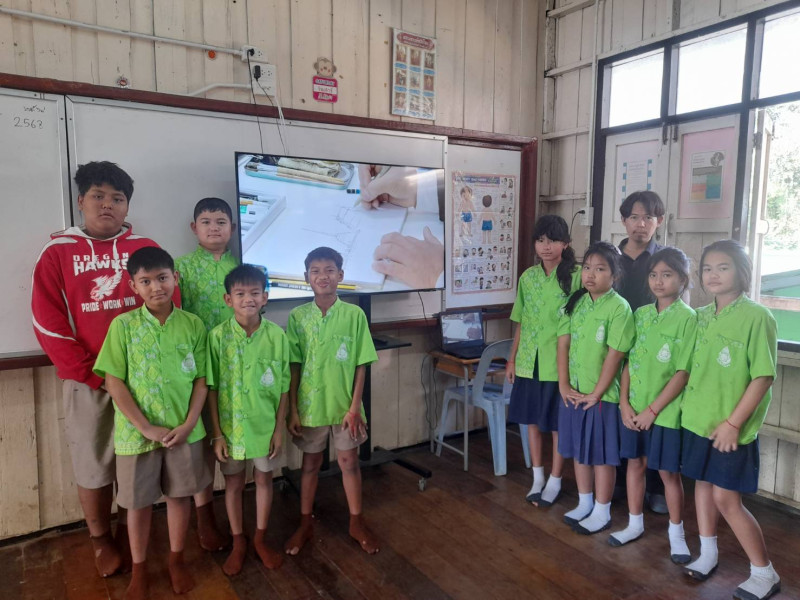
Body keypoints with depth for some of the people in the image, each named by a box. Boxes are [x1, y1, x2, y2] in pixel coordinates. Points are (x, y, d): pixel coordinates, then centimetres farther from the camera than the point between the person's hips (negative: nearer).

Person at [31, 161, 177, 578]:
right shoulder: (57, 252, 0)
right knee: (92, 463, 9)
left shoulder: (145, 249, 3)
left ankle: (128, 534, 31)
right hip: (86, 381, -1)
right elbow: (48, 323, -4)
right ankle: (101, 540, 29)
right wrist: (91, 373, -10)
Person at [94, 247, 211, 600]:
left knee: (180, 495, 14)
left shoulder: (193, 325, -3)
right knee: (138, 501, 13)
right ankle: (139, 570, 33)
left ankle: (176, 560, 35)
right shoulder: (123, 325, -7)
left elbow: (201, 380, 0)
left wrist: (189, 424, -10)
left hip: (184, 431, 1)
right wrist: (146, 426, -13)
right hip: (137, 432, -1)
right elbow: (114, 382, -9)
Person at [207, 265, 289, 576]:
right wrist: (217, 432, -7)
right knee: (234, 483, 15)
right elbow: (211, 389, -7)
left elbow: (283, 388, -4)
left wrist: (279, 429, -4)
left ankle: (260, 539, 36)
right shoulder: (218, 336, -12)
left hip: (265, 425, 1)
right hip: (231, 425, 0)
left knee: (264, 479, 15)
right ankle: (238, 542, 35)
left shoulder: (276, 335, -10)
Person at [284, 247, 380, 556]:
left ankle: (356, 523, 31)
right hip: (310, 404, 1)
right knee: (310, 464, 16)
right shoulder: (297, 316, -5)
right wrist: (292, 410, -4)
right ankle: (305, 524, 34)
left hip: (344, 404, 0)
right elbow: (293, 368, -3)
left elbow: (361, 366, -6)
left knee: (349, 461, 12)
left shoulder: (354, 314, -8)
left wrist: (355, 406, -9)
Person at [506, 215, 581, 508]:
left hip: (559, 363, -4)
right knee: (532, 420, 13)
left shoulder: (576, 276, -8)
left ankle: (555, 481, 24)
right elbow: (521, 323, 10)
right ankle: (537, 478, 29)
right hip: (529, 362, 5)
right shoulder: (527, 277, 5)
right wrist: (512, 359, 10)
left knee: (558, 424, 8)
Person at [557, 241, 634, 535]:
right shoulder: (575, 302, 4)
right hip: (573, 392, 6)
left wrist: (596, 393, -15)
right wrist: (564, 384, -4)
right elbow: (563, 344, 2)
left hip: (602, 395, -6)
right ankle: (584, 504, 34)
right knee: (579, 450, 17)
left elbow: (614, 355, -16)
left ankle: (602, 512, 23)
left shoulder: (619, 308, -13)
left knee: (602, 455, 7)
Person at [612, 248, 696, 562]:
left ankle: (676, 532, 28)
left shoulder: (688, 318, -12)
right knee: (635, 463, 15)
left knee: (668, 472, 8)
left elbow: (683, 373, -14)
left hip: (666, 411, -5)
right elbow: (629, 361, 5)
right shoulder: (641, 314, 4)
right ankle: (635, 523, 32)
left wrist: (653, 410, -14)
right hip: (634, 408, 5)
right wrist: (624, 402, -3)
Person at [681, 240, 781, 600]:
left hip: (731, 427, -6)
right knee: (702, 484, 16)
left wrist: (733, 422, -17)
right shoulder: (701, 317, 5)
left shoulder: (756, 317, -14)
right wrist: (690, 406, 7)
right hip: (697, 419, 6)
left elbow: (764, 377, -15)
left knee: (726, 498, -1)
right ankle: (708, 554, 34)